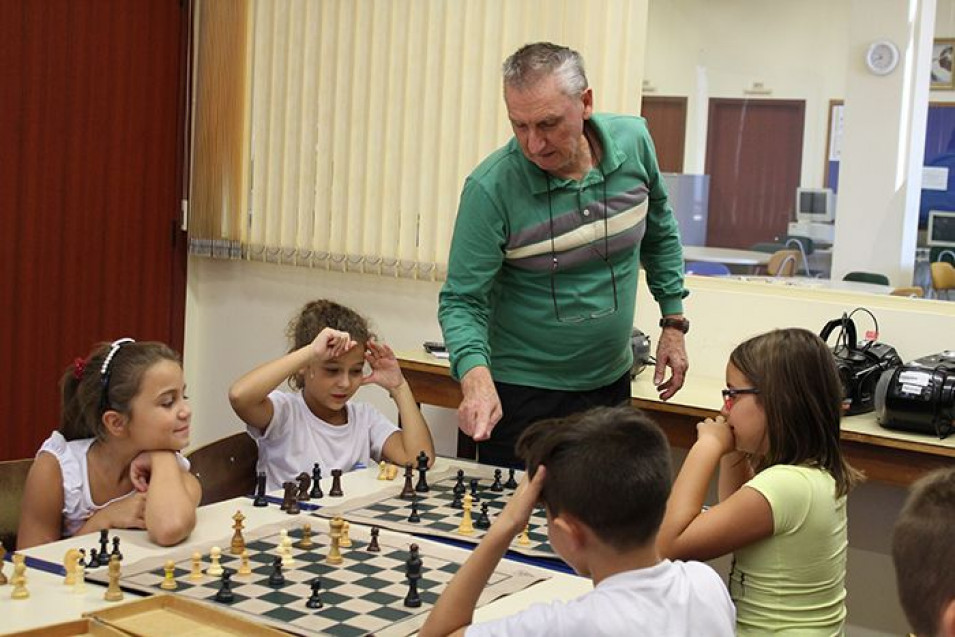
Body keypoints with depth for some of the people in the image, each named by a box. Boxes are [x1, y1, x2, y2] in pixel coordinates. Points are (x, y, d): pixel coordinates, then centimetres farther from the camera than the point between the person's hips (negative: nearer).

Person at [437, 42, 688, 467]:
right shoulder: (490, 188, -22)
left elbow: (659, 232, 9)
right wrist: (476, 378, -37)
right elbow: (462, 301, -19)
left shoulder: (632, 141, -8)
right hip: (522, 395, -4)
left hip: (611, 381, 4)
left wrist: (674, 322, 8)